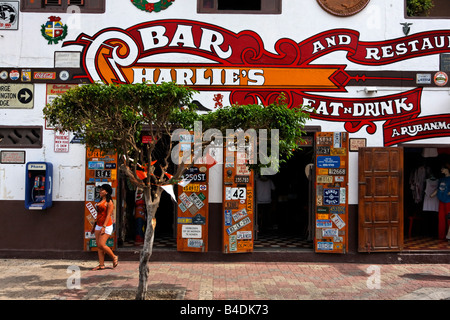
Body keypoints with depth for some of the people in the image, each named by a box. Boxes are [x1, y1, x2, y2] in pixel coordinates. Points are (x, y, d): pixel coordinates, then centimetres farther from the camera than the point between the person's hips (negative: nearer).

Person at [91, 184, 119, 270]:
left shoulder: (109, 202, -9)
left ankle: (114, 257, 7)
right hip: (98, 225, 9)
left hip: (106, 226, -8)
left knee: (101, 245, -13)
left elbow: (108, 215, -16)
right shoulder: (100, 201, 16)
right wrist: (95, 225, 18)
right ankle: (101, 265, 7)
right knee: (98, 246, 4)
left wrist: (104, 227, -22)